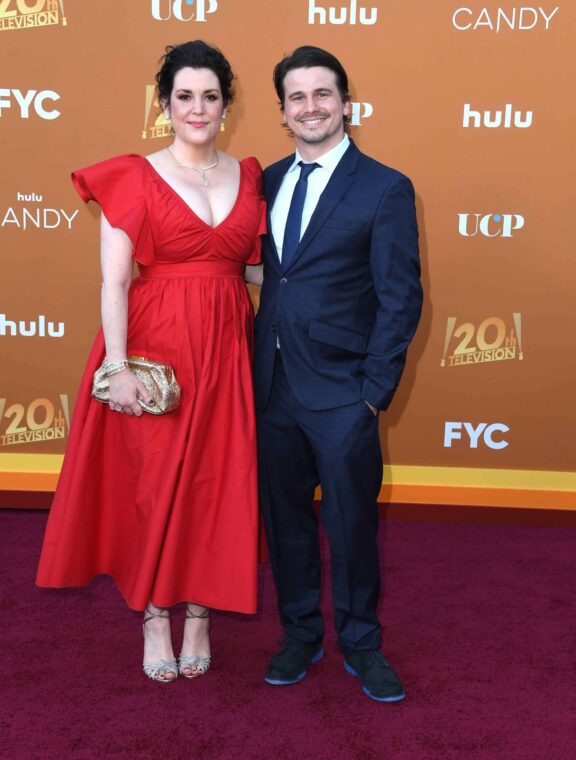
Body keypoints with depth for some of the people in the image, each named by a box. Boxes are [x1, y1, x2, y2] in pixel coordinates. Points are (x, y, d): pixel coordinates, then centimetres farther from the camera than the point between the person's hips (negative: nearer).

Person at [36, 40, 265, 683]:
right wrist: (118, 367, -17)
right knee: (155, 482, 5)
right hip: (156, 346, -3)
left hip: (226, 349, 3)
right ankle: (155, 618, 23)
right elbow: (113, 280, -9)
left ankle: (199, 616, 24)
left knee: (217, 484, 7)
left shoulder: (248, 176, 9)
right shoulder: (135, 177, -3)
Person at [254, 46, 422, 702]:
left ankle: (360, 642, 29)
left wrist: (376, 390, -12)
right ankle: (300, 633, 34)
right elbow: (265, 272, 11)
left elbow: (400, 299, -8)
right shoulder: (269, 181, 10)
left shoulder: (385, 189, -5)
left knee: (352, 524, 7)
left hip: (341, 394, -4)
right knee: (284, 517, 15)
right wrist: (255, 365, 3)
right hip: (272, 385, 5)